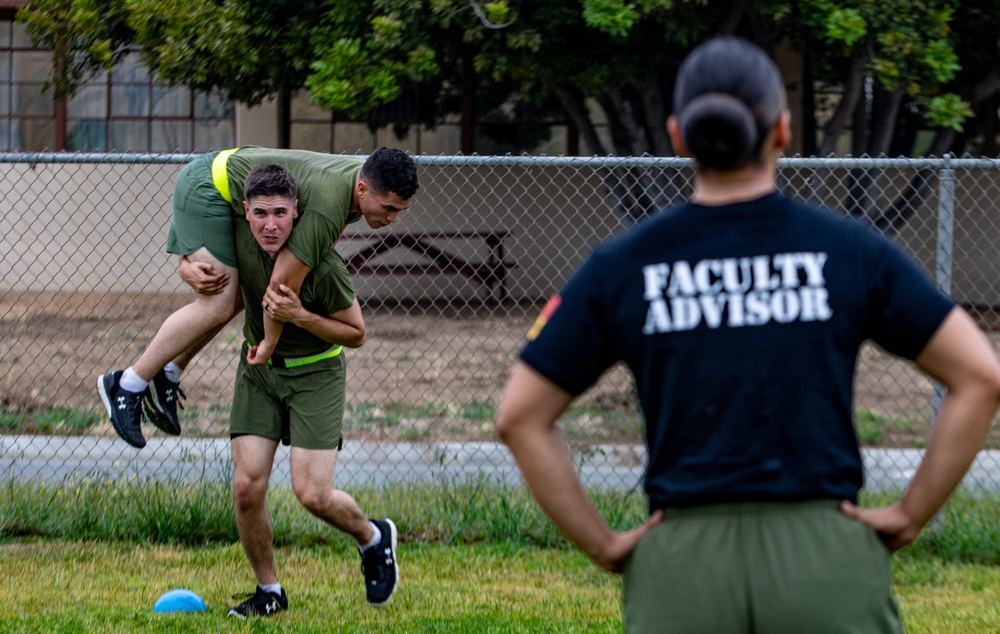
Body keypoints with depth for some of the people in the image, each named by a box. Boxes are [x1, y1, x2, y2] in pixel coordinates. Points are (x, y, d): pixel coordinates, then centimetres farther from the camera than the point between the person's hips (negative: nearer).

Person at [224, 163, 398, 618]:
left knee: (312, 494, -11)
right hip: (258, 367, 4)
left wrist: (299, 316, -28)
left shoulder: (322, 265, -26)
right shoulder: (238, 234, -14)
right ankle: (268, 592, 13)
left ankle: (374, 538, 22)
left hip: (315, 372, -4)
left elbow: (355, 334, -13)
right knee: (247, 487, -7)